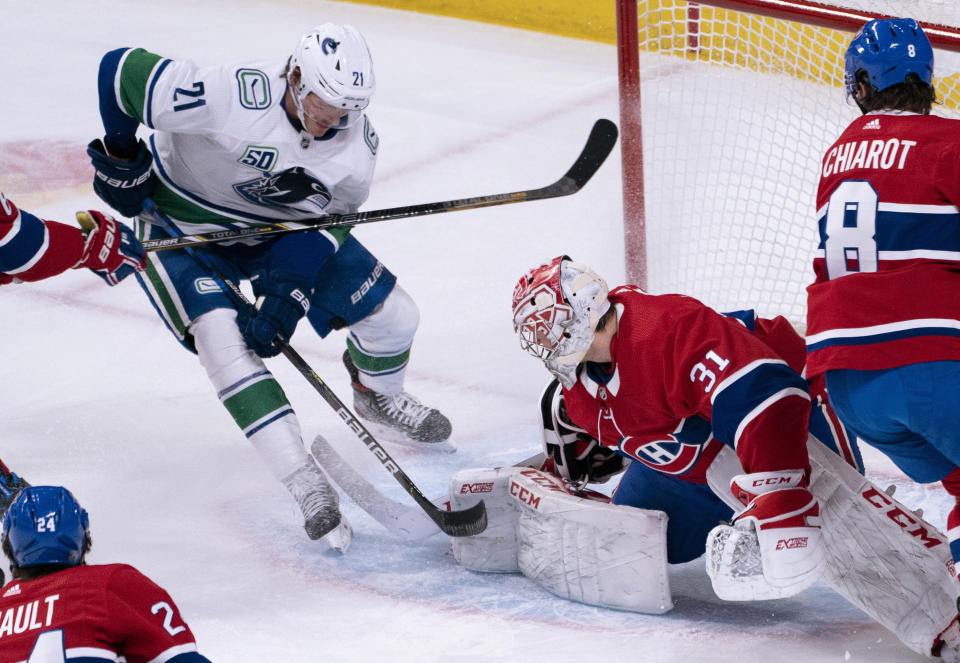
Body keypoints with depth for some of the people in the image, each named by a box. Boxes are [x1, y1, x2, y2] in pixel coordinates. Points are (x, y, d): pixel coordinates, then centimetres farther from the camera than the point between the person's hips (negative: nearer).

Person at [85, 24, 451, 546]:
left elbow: (322, 223, -12)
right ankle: (304, 483, -24)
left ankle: (378, 398, 36)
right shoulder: (227, 96, -37)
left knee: (392, 315, 1)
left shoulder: (357, 142, -19)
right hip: (180, 224, -4)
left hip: (274, 229, 5)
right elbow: (120, 70, -29)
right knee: (222, 339, -28)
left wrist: (287, 294, -25)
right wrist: (121, 159, -14)